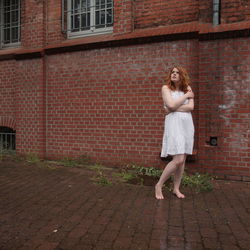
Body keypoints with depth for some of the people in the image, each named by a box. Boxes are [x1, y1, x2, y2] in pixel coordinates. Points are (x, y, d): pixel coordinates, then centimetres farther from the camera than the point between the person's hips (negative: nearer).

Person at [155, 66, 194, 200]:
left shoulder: (187, 88, 12)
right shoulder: (166, 88, 2)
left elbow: (191, 107, -1)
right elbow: (171, 105, -14)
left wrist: (172, 109, -8)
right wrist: (186, 95, -3)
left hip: (187, 124, 5)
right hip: (174, 124, -5)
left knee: (182, 160, 6)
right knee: (178, 160, -14)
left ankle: (176, 188, 21)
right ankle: (159, 185, 4)